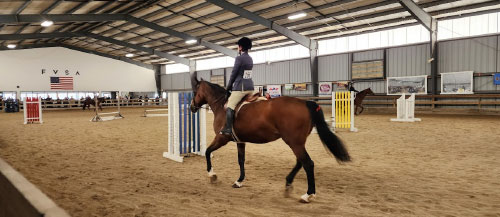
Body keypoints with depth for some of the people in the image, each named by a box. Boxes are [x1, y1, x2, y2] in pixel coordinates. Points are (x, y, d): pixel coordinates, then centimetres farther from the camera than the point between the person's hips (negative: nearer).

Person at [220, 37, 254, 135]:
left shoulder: (239, 58, -9)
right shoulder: (250, 59, 15)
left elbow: (234, 74, -6)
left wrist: (228, 87, 6)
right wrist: (233, 85, 21)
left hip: (240, 87, -9)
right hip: (250, 87, 9)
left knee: (230, 107, -10)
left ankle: (228, 129, -16)